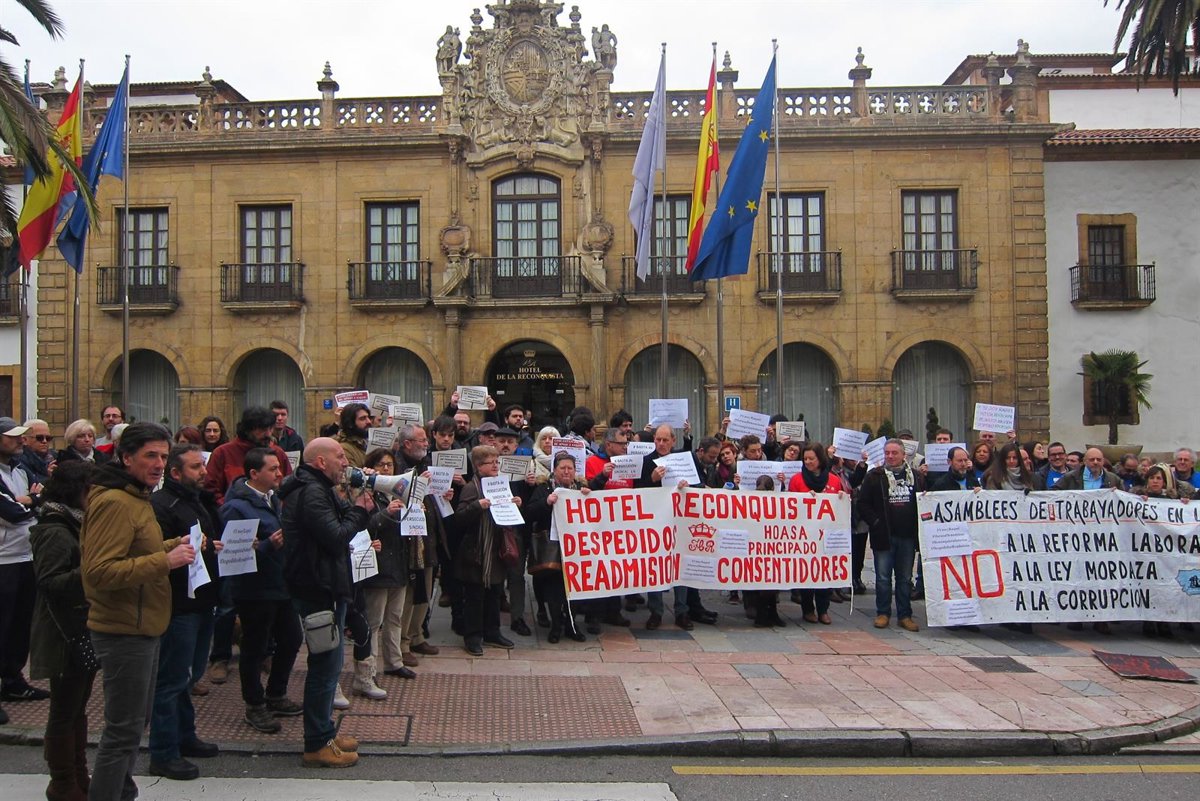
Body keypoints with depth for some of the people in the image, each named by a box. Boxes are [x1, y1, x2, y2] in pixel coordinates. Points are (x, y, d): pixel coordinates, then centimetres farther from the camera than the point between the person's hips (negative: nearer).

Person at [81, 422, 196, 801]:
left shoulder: (136, 497, 14)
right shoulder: (114, 503, -20)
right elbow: (98, 572, -27)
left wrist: (174, 546, 9)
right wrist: (165, 561, -29)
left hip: (141, 628, 11)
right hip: (125, 631, -11)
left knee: (132, 724, 21)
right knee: (124, 731, -2)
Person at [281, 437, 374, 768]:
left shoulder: (320, 490, 16)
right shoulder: (311, 493, -18)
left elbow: (339, 527, 16)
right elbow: (337, 537, -24)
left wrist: (356, 507, 1)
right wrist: (358, 510, -10)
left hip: (325, 586, 11)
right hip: (320, 589, -11)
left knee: (328, 661, 18)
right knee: (326, 663, -4)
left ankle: (323, 731, 30)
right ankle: (317, 744, 4)